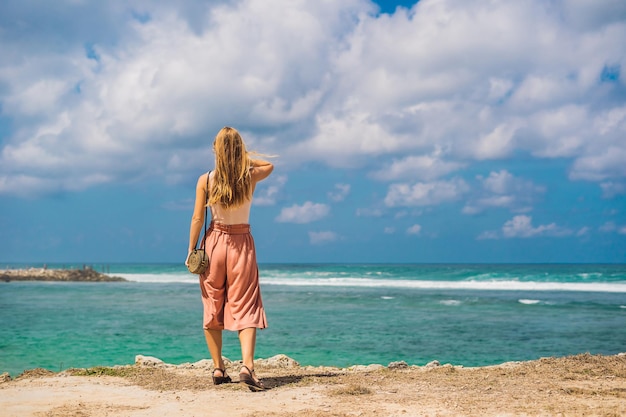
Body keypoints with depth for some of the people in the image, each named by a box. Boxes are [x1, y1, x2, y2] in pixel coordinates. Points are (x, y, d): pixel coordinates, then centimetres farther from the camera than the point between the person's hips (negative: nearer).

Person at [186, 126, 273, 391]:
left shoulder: (205, 180, -8)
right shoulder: (250, 177, -5)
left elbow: (197, 218, -6)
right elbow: (269, 166, 18)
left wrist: (191, 250, 1)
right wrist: (245, 160, 10)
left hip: (214, 242, 0)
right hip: (242, 244, 0)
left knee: (213, 307, 13)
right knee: (245, 308, 0)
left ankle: (218, 369, 14)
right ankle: (247, 366, -19)